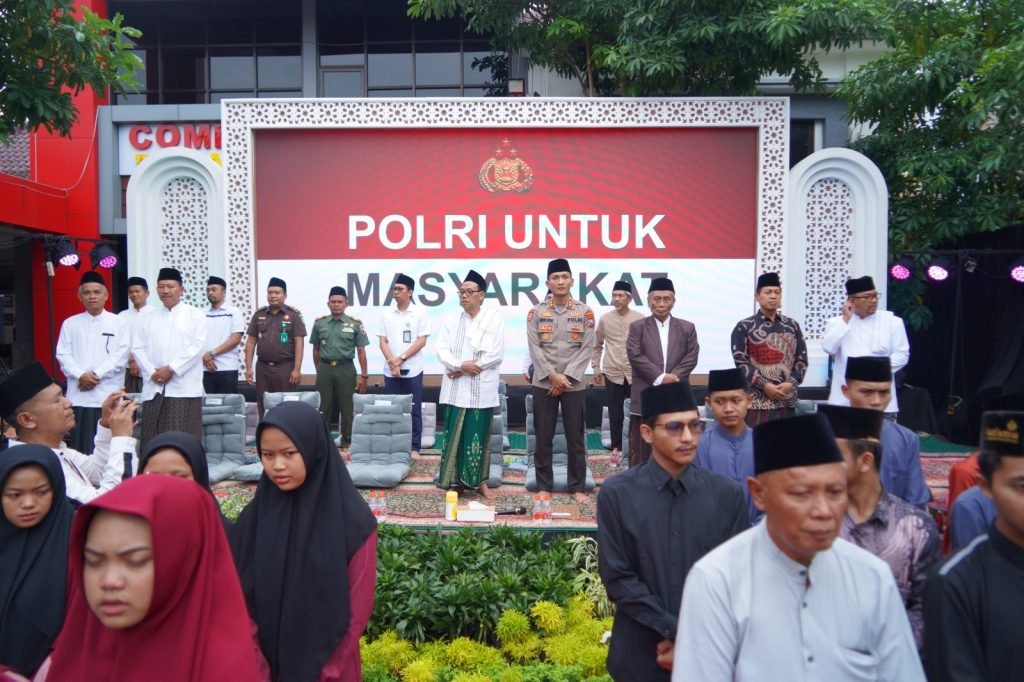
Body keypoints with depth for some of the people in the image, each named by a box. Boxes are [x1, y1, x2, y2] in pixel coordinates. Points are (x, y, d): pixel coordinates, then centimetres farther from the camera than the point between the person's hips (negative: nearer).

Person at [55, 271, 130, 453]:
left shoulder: (119, 323, 5)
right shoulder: (70, 323, 12)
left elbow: (121, 356, -3)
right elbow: (63, 355, 5)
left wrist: (97, 375, -12)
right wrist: (81, 375, -11)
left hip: (108, 396, -2)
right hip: (78, 395, 2)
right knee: (79, 447, 3)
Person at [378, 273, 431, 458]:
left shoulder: (420, 314, -1)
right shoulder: (386, 315, 7)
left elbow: (422, 341, -6)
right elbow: (383, 342, 5)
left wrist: (401, 358, -12)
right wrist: (392, 362, -10)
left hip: (412, 370, -3)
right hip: (390, 371, 3)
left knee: (414, 410, 2)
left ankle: (414, 447, 8)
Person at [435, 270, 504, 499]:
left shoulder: (494, 318, 0)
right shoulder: (451, 320, 9)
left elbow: (497, 354, -7)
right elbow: (441, 349, 2)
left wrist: (468, 368, -9)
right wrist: (461, 365, -15)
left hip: (481, 389, -2)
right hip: (455, 389, 3)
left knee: (479, 435, 2)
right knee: (454, 435, 4)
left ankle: (480, 481, 14)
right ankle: (454, 480, 14)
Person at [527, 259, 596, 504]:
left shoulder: (585, 312, 2)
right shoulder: (536, 312, 3)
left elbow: (587, 349, -3)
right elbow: (534, 348, -3)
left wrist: (566, 377, -11)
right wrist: (553, 375, -13)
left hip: (574, 384, 0)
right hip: (543, 384, 0)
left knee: (576, 438, 5)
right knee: (543, 439, 6)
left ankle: (577, 487, 17)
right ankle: (544, 486, 17)